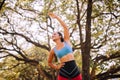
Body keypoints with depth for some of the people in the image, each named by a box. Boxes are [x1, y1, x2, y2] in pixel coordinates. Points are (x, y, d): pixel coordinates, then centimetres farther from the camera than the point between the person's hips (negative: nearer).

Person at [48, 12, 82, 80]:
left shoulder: (66, 41, 9)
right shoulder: (53, 50, 11)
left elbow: (65, 27, 0)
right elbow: (49, 62, 26)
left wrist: (56, 17, 2)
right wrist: (57, 67, 10)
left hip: (74, 70, 0)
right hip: (63, 72, 1)